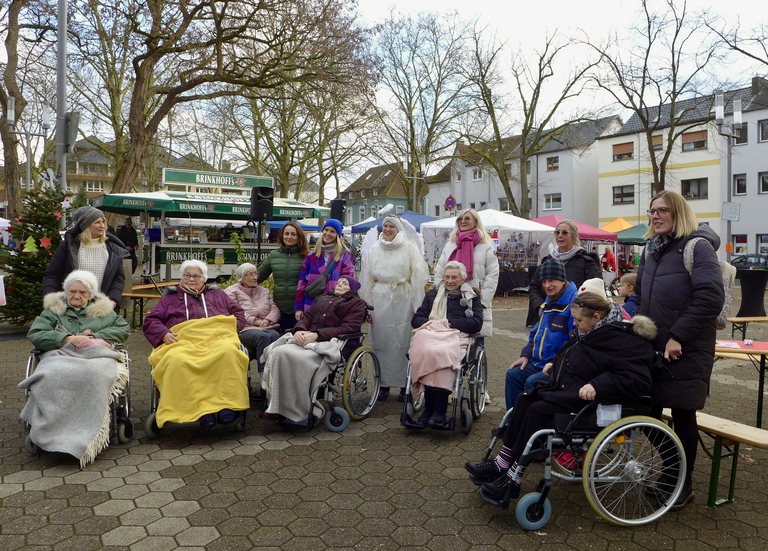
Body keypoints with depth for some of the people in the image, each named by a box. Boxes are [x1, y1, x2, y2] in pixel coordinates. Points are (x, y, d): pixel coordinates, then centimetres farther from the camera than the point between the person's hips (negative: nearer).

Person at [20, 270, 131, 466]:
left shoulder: (103, 310, 26)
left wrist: (95, 336, 1)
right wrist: (67, 339, -4)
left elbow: (124, 329, 16)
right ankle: (54, 431, -37)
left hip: (96, 355, -1)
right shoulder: (53, 310, 25)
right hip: (60, 356, 1)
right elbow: (34, 334, 10)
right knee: (55, 375, -39)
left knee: (93, 374, -40)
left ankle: (86, 437, -39)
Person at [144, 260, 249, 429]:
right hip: (183, 341, 0)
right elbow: (151, 321, 22)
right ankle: (201, 409, -43)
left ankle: (226, 404, -41)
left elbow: (239, 313, 27)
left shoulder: (218, 295, 34)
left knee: (228, 351, -40)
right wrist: (164, 334, 1)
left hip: (217, 339, 0)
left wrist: (232, 327, 5)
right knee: (177, 360, -40)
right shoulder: (170, 298, 33)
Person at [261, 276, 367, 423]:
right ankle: (277, 408, -22)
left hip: (330, 343, -5)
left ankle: (299, 411, -22)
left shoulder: (357, 303, 13)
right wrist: (299, 330, -4)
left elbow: (348, 328, -3)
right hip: (306, 338, 5)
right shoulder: (322, 298, 32)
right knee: (278, 352, -25)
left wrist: (316, 334, -14)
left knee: (297, 358, -33)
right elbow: (306, 317, 22)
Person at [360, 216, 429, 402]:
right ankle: (383, 383, 16)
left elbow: (419, 276, -5)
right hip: (380, 300, 3)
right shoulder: (374, 250, 13)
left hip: (403, 300, -3)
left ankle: (405, 384, 9)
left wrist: (418, 305, -11)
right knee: (381, 342, 4)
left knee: (404, 341, -2)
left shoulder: (409, 248, 2)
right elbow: (366, 278, 13)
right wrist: (366, 303, 7)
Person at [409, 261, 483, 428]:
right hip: (431, 333, 2)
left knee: (442, 353, -37)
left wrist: (450, 323, -3)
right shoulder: (433, 294, 27)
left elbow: (476, 323, 5)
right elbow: (416, 319, 21)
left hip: (456, 336, -2)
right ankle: (431, 409, -29)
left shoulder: (472, 297, 20)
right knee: (427, 351, -35)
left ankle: (438, 412, -34)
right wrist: (429, 322, -1)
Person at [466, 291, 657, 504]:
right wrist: (556, 363, 14)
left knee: (538, 410, -23)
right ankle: (501, 464, -3)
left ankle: (512, 480, -15)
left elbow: (639, 379, -27)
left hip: (585, 395, -10)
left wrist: (597, 385, -34)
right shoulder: (592, 330, 10)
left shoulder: (624, 340, -19)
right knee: (524, 400, -4)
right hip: (567, 386, 10)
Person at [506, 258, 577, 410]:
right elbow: (536, 332, 21)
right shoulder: (548, 303, 13)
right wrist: (526, 355, 10)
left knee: (532, 382, -23)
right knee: (513, 374, 4)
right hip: (538, 362, 9)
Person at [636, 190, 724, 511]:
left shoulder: (698, 247, -10)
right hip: (652, 346, 7)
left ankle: (683, 485, 21)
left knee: (682, 415, 4)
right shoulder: (652, 248, 13)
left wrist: (678, 336, -21)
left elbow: (711, 298, -20)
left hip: (686, 350, -7)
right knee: (650, 410, 10)